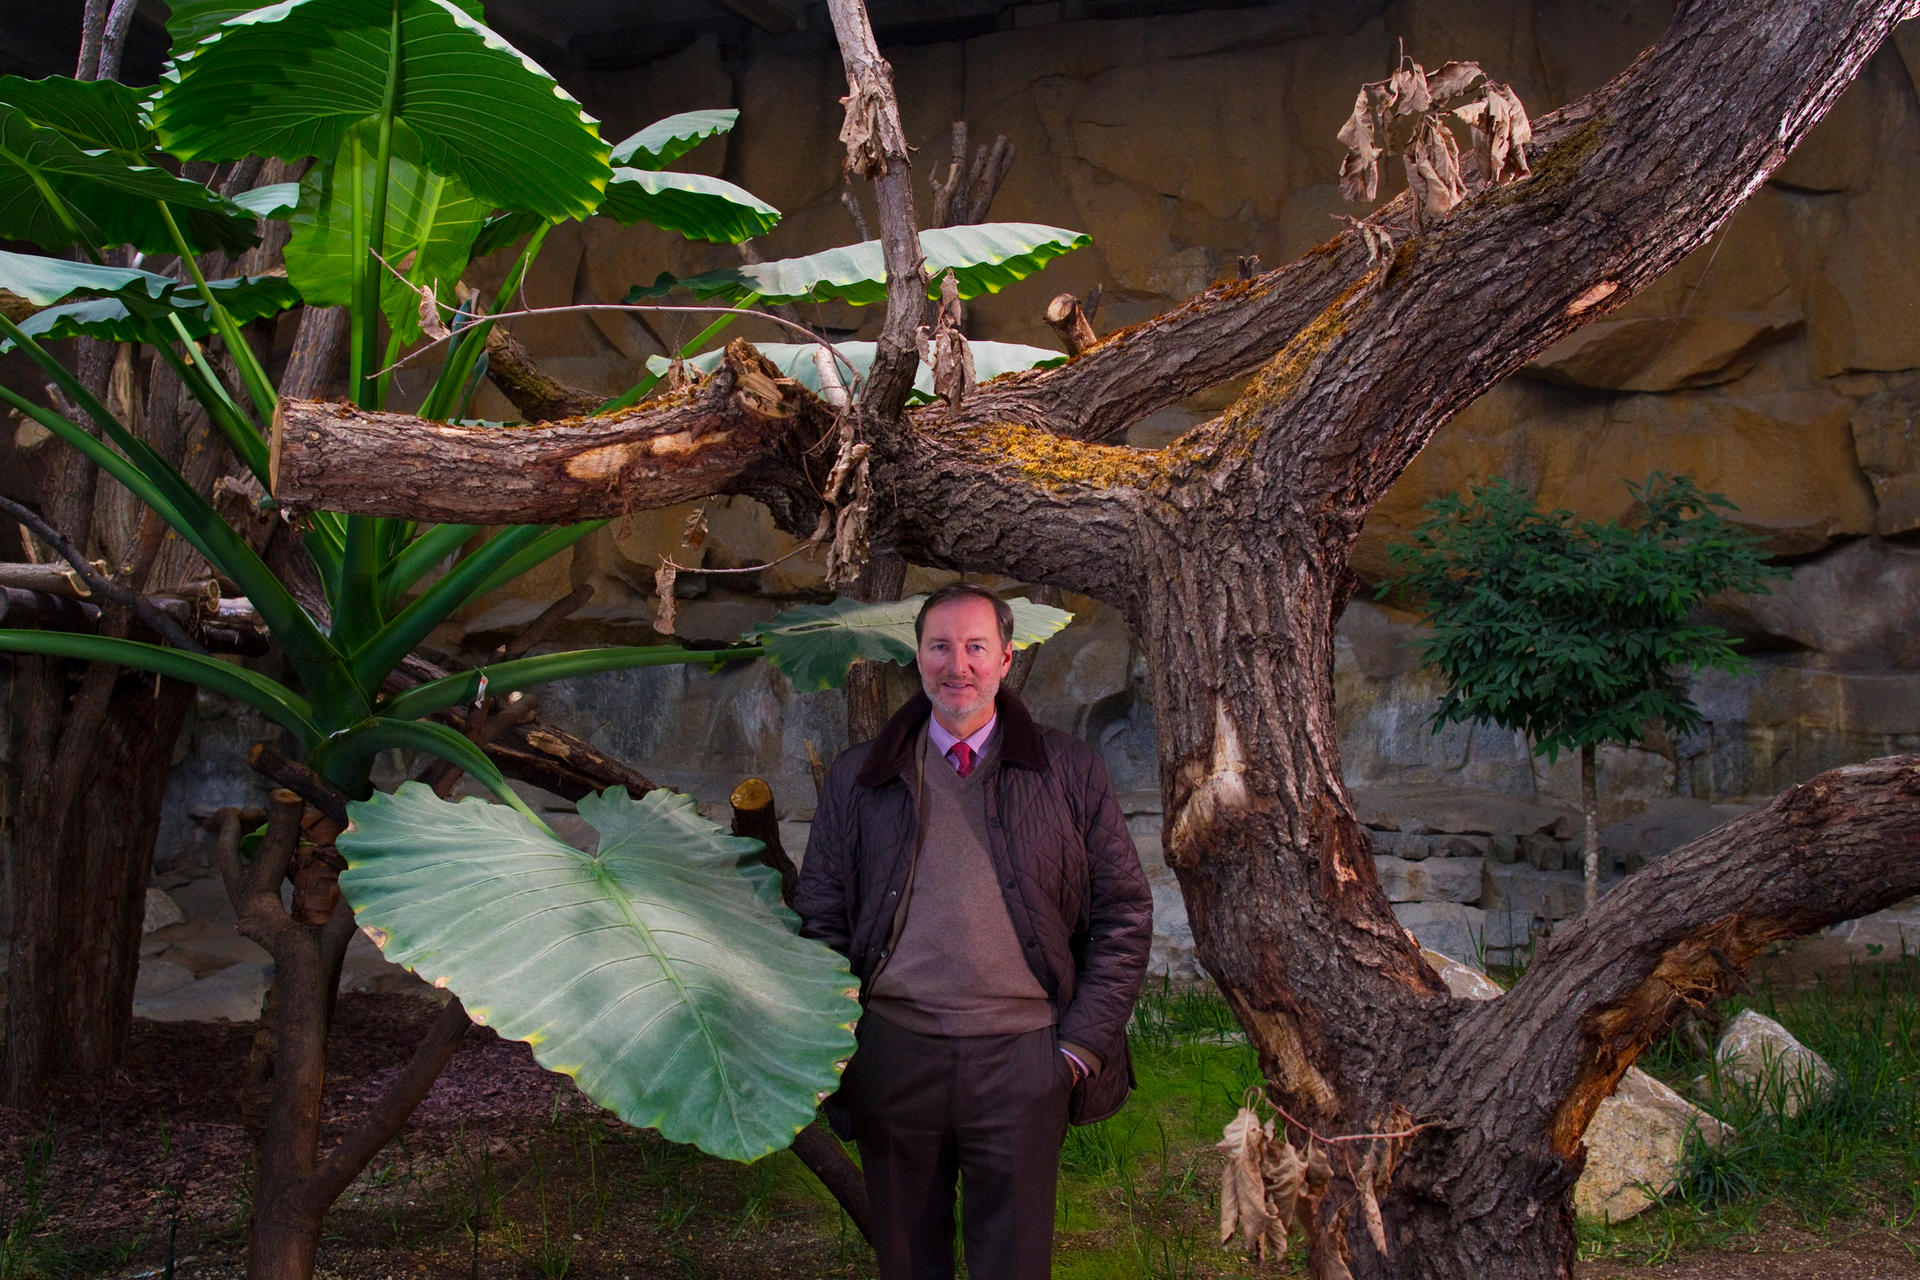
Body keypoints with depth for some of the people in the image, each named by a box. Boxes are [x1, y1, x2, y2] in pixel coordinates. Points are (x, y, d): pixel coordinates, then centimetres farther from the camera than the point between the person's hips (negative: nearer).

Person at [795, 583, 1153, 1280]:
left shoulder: (1070, 771, 4)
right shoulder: (857, 778, 7)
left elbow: (1124, 910, 5)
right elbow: (819, 917, 9)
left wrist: (1083, 1044, -2)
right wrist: (834, 1054, 1)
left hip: (1022, 1060, -1)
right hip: (892, 1056, 1)